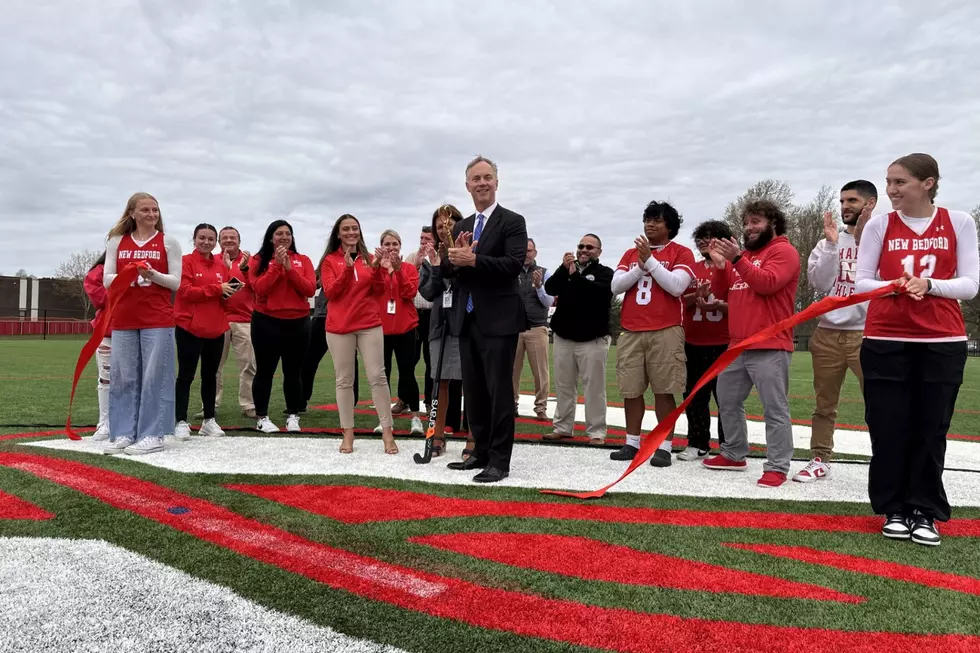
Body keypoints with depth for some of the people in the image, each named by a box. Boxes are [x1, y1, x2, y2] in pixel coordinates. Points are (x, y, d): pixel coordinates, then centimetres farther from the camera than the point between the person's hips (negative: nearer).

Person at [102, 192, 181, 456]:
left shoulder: (168, 242, 3)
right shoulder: (117, 241, 10)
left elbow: (176, 283, -1)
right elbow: (107, 280, 6)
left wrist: (152, 274, -18)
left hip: (158, 319, -3)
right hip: (123, 319, 3)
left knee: (154, 377, -2)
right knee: (122, 377, 4)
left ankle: (152, 435, 2)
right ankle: (123, 434, 11)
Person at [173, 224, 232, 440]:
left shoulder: (221, 265, 12)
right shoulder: (186, 261, -4)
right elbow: (185, 291, -15)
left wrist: (230, 291, -6)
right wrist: (217, 288, -19)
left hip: (216, 329, 6)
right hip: (189, 328, -5)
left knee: (210, 375, 12)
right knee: (185, 376, -1)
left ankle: (209, 420, 20)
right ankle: (181, 422, 4)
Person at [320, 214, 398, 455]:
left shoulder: (368, 258, 10)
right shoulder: (330, 261, 5)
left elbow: (379, 292, 3)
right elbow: (330, 293, -6)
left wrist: (378, 268, -12)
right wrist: (347, 268, -16)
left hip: (370, 325, 1)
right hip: (339, 327, -1)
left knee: (377, 376, -3)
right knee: (344, 380, 3)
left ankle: (387, 433, 0)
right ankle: (348, 434, 9)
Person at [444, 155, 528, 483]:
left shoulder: (512, 221, -5)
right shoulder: (461, 226, 15)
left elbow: (515, 264, -18)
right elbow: (447, 270, 10)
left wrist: (472, 260, -24)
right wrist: (454, 258, -12)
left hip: (499, 320, -7)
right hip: (468, 320, 7)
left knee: (499, 391, -3)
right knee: (473, 391, 12)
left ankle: (499, 460, 5)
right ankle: (481, 452, 24)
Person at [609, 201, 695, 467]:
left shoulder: (681, 253, 4)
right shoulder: (631, 254, 17)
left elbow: (676, 286, -12)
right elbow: (616, 286, 6)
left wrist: (650, 260, -12)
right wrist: (640, 266, -7)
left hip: (665, 332, -4)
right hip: (631, 332, 4)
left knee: (664, 390, -3)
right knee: (631, 390, 5)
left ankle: (664, 446, 3)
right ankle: (632, 443, 15)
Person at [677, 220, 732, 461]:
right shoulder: (692, 269, 13)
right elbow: (681, 300, 5)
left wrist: (717, 305, -23)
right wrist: (697, 296, -15)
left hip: (723, 343, -5)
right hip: (693, 343, 5)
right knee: (694, 395, 9)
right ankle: (698, 444, 18)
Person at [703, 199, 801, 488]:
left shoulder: (783, 251, -3)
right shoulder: (744, 253, 20)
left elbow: (767, 283, -20)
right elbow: (721, 293, 16)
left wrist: (737, 259, -20)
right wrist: (720, 264, 0)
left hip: (770, 348, -9)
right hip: (737, 346, 9)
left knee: (775, 409, -6)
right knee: (727, 401, 16)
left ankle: (777, 468, -2)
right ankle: (733, 455, 28)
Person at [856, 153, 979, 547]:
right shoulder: (879, 225, 2)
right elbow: (861, 283, 0)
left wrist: (929, 285, -20)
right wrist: (894, 286, -19)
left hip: (943, 343, 0)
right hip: (886, 341, 0)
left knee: (931, 430, 4)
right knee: (888, 429, 2)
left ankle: (925, 511, 17)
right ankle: (894, 510, 16)